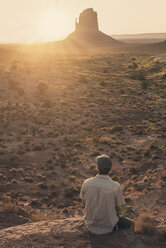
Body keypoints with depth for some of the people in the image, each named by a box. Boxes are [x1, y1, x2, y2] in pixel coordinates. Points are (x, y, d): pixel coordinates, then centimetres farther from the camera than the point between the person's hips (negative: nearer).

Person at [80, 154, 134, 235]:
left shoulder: (86, 183, -17)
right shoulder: (116, 186, -24)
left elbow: (84, 203, -1)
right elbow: (119, 208, -9)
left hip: (90, 225, 4)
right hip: (109, 226, -4)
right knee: (130, 224, 26)